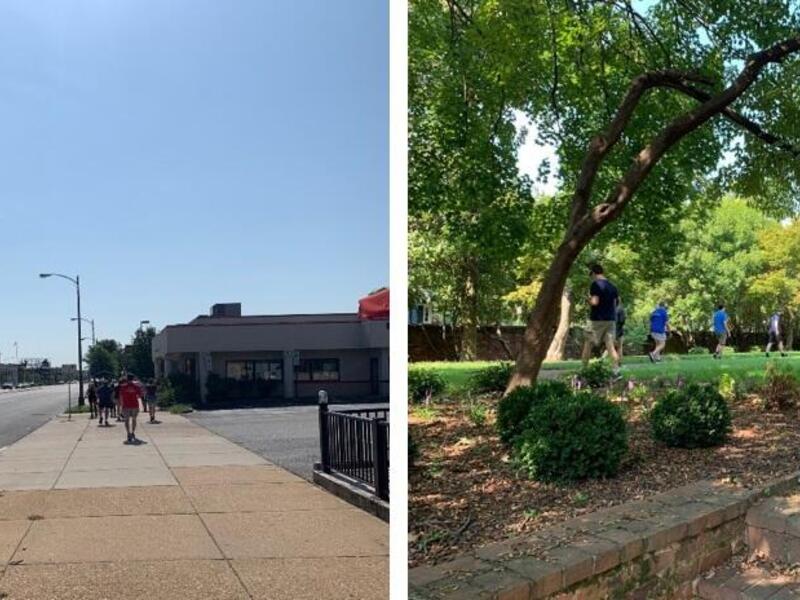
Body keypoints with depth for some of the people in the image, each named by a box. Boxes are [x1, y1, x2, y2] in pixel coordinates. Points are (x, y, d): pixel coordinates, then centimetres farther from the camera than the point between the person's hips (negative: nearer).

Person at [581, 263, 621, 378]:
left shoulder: (595, 284, -11)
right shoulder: (612, 286, 12)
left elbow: (595, 302, -19)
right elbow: (615, 304, 14)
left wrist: (589, 300, 0)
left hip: (597, 319, -6)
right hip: (611, 319, 6)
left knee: (588, 344, 5)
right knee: (610, 346, 4)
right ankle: (617, 371, -4)